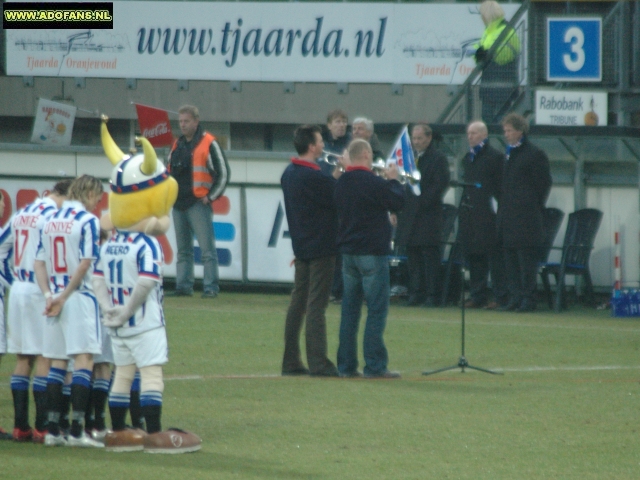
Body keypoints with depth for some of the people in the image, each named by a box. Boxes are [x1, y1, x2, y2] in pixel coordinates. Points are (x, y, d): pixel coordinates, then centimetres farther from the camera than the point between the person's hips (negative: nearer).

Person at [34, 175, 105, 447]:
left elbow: (39, 263, 7)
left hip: (57, 297, 7)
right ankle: (76, 431, -13)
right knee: (83, 361, -7)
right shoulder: (88, 221, -8)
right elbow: (85, 264, -15)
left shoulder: (50, 221, 12)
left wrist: (49, 295, -2)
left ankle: (52, 430, 10)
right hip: (80, 297, -6)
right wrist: (62, 298, -10)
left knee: (57, 362, 10)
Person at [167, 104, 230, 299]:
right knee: (183, 250, 9)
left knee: (207, 249, -8)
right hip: (178, 205, 7)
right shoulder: (177, 145, 15)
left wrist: (210, 196, -7)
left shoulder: (208, 144, -5)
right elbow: (169, 171, 27)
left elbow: (223, 173, -5)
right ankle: (183, 286, 12)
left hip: (198, 204, -7)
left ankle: (211, 288, -9)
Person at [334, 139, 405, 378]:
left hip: (347, 251, 7)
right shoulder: (373, 182, -16)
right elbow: (398, 202, -9)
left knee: (349, 309, 10)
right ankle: (375, 365, -6)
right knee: (377, 309, -3)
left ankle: (346, 365, 9)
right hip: (372, 251, -7)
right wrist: (393, 180, 8)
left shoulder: (341, 183, 7)